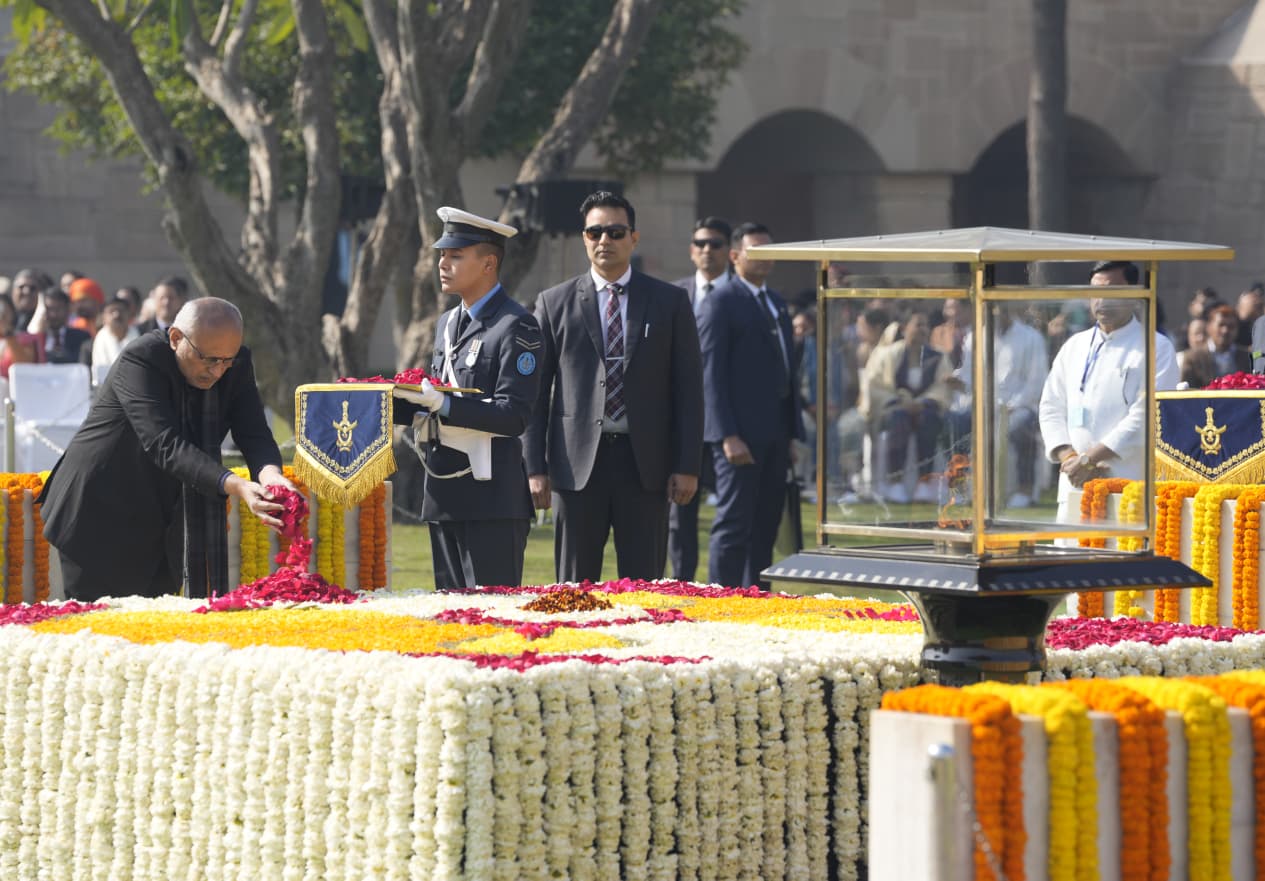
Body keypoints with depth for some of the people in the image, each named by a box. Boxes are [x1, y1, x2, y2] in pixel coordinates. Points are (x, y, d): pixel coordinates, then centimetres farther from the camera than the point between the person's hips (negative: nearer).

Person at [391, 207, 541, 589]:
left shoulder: (516, 327, -10)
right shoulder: (447, 323, 18)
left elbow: (513, 415, -18)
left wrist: (443, 404, -27)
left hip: (492, 502, -9)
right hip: (444, 499, 9)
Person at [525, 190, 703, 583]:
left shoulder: (670, 302, 7)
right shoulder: (554, 303, 7)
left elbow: (689, 387, 5)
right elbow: (535, 391, 6)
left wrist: (687, 465, -2)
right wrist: (535, 466, -1)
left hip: (645, 463, 0)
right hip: (578, 462, 0)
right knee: (575, 587, 2)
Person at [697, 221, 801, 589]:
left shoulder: (777, 304, 20)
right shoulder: (721, 302, -6)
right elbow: (711, 373, -12)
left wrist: (794, 432, 15)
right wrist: (727, 435, -19)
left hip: (774, 433, 8)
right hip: (740, 433, -8)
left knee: (765, 527, 9)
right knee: (734, 524, -9)